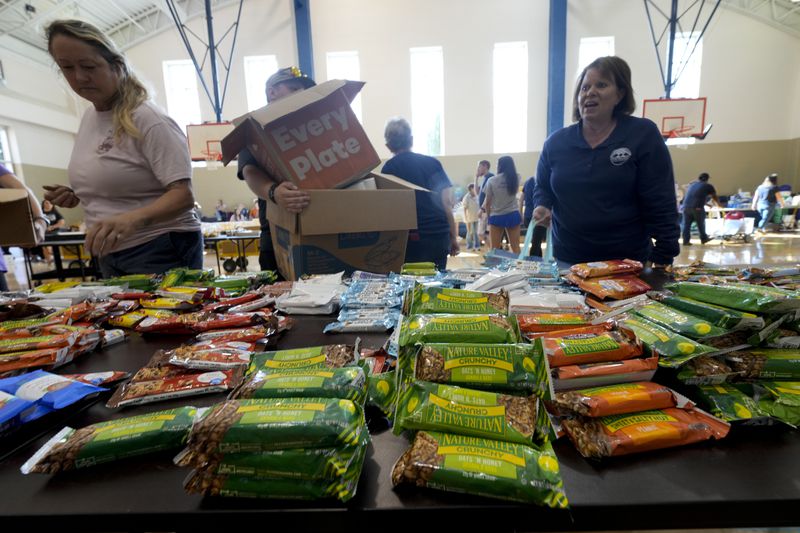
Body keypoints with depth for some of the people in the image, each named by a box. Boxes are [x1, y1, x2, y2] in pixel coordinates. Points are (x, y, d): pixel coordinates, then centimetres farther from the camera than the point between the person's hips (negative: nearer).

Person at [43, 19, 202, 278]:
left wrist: (132, 218, -38)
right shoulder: (89, 117, 10)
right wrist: (77, 195, 6)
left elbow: (183, 196, -24)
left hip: (162, 252, -8)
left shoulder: (149, 119, -15)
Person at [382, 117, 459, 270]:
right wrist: (454, 237, 10)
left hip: (412, 237, -3)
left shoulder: (388, 169, 1)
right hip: (440, 235, 3)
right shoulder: (432, 163, 9)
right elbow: (447, 203, 5)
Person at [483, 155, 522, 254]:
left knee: (495, 249, 3)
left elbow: (487, 202, -2)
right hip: (513, 215, 2)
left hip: (496, 217, -2)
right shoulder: (516, 178, 2)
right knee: (516, 248, 5)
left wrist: (488, 216, 11)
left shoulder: (491, 180, -5)